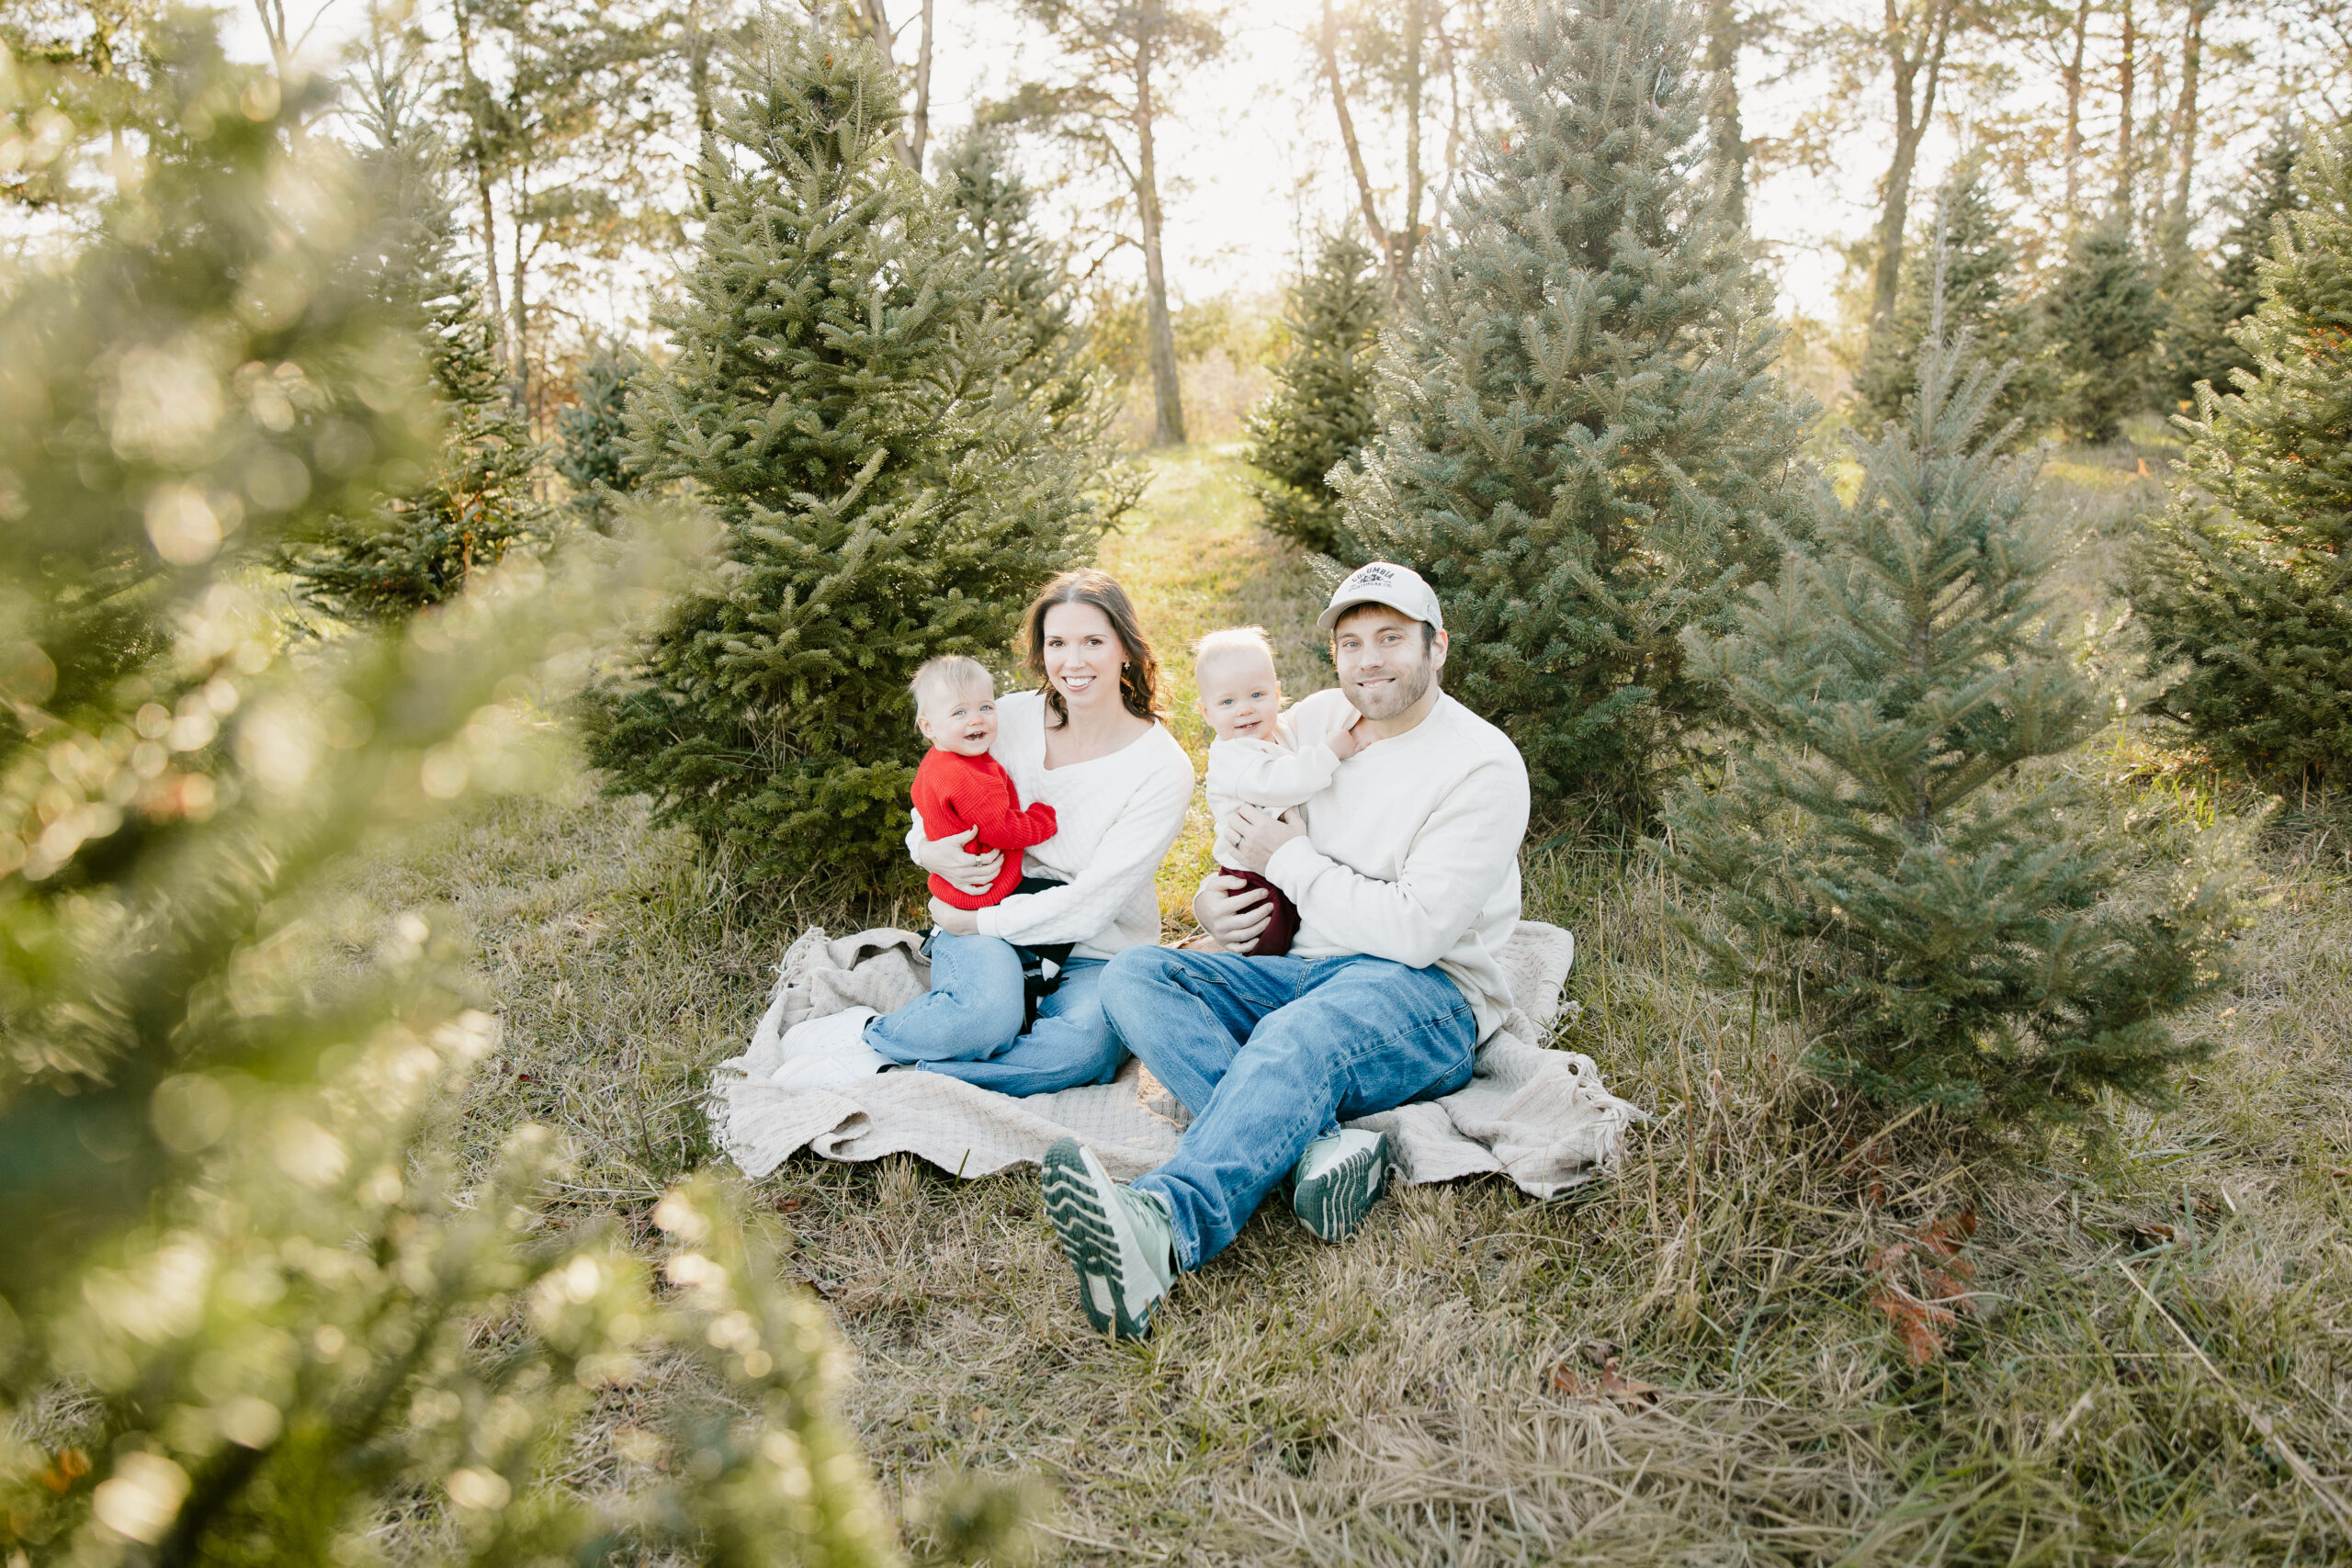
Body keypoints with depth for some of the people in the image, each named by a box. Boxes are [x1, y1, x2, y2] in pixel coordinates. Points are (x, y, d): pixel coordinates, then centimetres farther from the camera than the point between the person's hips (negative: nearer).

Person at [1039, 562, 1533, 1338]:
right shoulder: (1312, 722, 11)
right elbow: (1253, 853, 24)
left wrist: (1291, 859, -10)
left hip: (1426, 995, -7)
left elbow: (1417, 931, -17)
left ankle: (1164, 1224, -65)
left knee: (1297, 1035, -40)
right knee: (1133, 975, -17)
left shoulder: (1484, 765, -8)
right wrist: (1213, 898, 0)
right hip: (1304, 973, 7)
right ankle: (1323, 1138, -36)